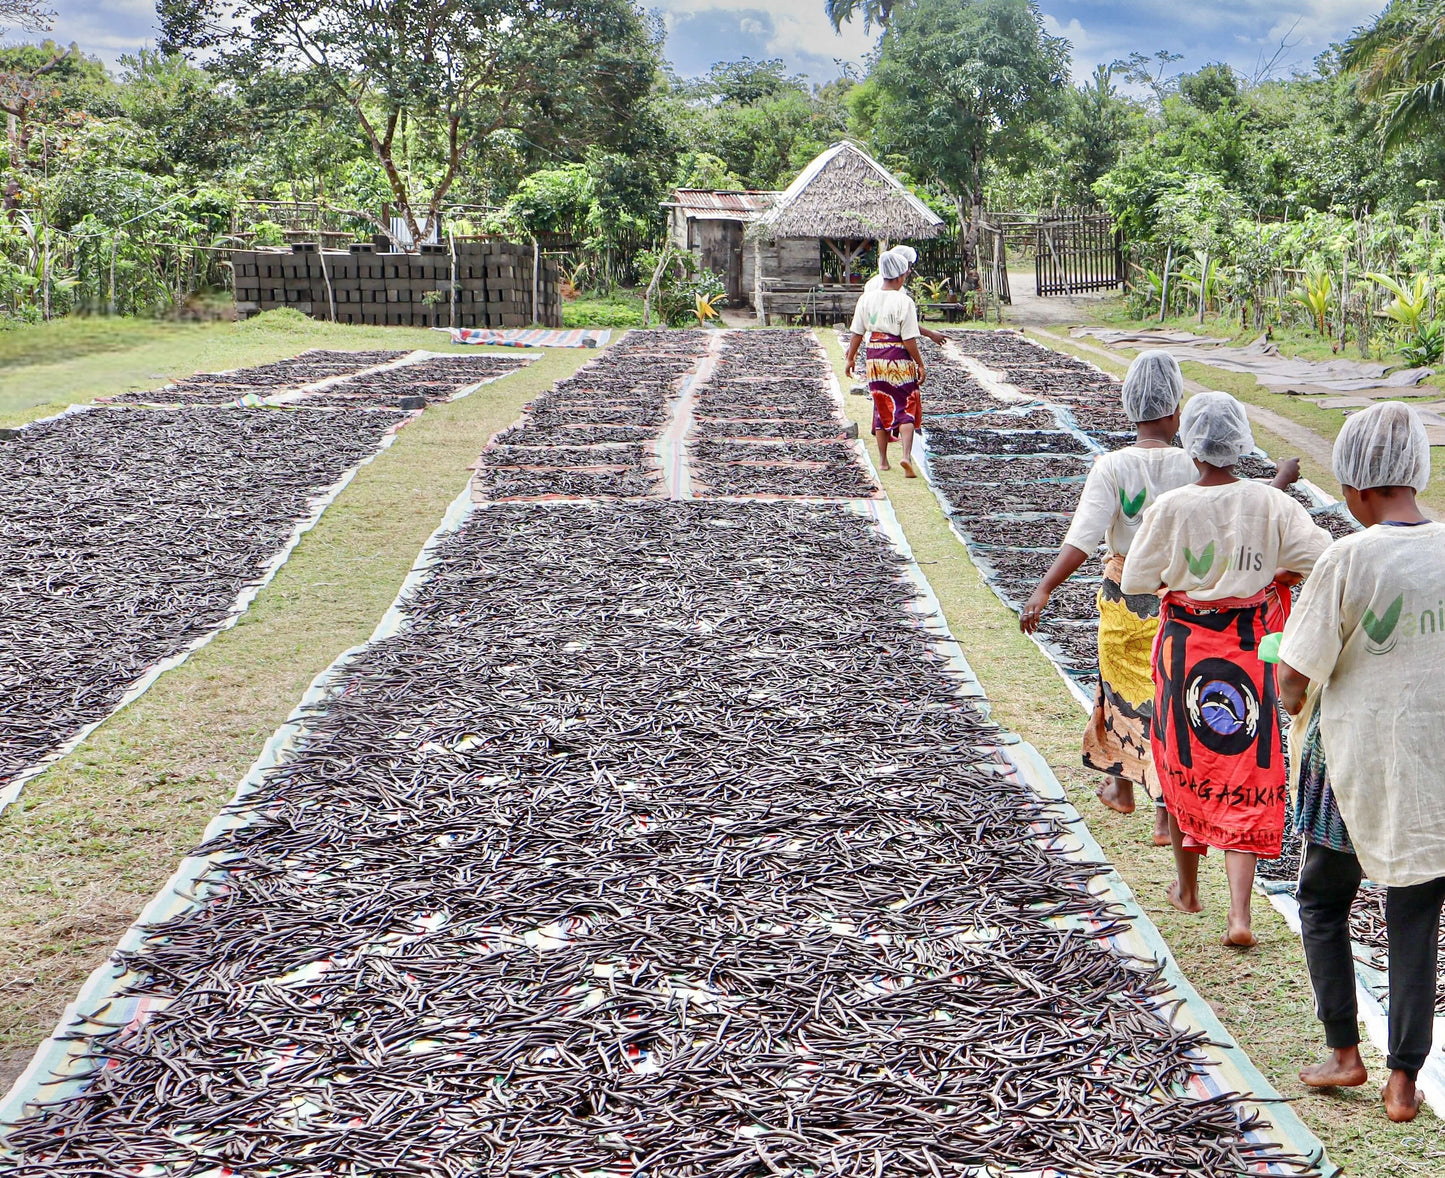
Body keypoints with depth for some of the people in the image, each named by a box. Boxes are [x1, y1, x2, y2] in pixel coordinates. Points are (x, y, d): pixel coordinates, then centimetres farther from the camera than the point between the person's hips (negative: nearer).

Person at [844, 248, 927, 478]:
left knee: (881, 409, 15)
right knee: (907, 409, 2)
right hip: (900, 359, -4)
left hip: (874, 358, 4)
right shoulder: (904, 302, -12)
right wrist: (920, 364, -3)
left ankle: (883, 461, 19)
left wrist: (851, 358, 17)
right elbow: (909, 339, -12)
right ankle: (906, 455, -16)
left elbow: (857, 333, 5)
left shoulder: (867, 298, 1)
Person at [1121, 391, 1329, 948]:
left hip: (1184, 647, -1)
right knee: (1245, 778, 5)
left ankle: (1187, 886, 35)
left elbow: (1135, 581, -9)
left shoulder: (1170, 509, -15)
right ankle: (1239, 914, -5)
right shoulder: (1271, 505, -10)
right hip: (1249, 652, 1)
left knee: (1182, 764, 19)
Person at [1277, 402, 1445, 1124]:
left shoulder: (1349, 560, -17)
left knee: (1323, 904, 18)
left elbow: (1293, 674, -14)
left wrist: (1296, 701, 7)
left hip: (1356, 763, -3)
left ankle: (1344, 1051, 19)